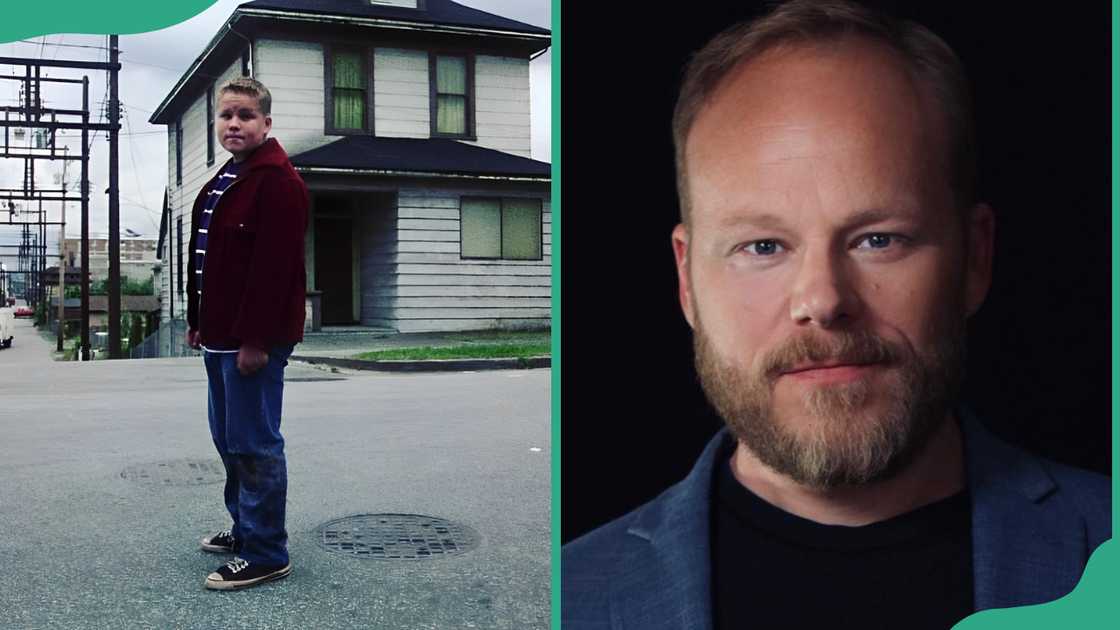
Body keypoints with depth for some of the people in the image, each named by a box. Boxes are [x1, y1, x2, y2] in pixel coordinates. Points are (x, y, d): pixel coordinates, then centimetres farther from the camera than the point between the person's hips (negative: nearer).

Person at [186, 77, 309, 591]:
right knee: (228, 437, 18)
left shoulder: (277, 181, -15)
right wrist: (199, 322, 19)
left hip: (254, 337, -10)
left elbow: (273, 265, -22)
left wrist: (256, 339, -23)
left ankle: (266, 555, 4)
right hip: (221, 335, 10)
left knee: (253, 443, -5)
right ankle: (245, 528, 33)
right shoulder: (225, 179, 16)